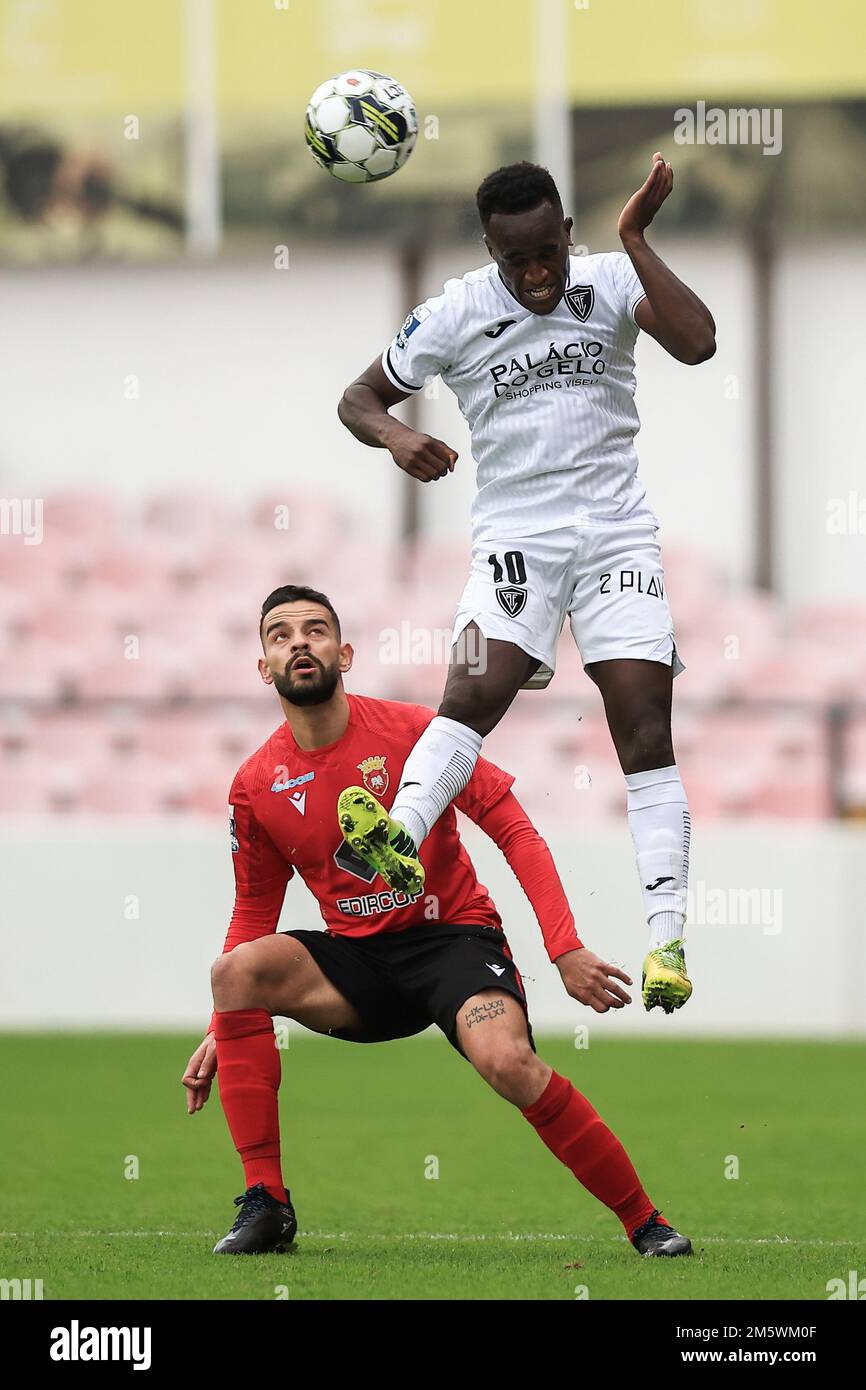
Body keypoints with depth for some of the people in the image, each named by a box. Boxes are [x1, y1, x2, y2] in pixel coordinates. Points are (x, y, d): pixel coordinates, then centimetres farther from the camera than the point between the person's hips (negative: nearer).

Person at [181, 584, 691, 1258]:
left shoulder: (411, 730, -9)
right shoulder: (256, 786, 1)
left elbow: (515, 831, -8)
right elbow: (254, 916, 13)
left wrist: (566, 950, -17)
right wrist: (222, 1031, 3)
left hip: (454, 936, -3)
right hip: (357, 959, 3)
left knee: (508, 1061, -32)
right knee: (236, 971, -24)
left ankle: (645, 1221, -15)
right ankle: (265, 1202, -20)